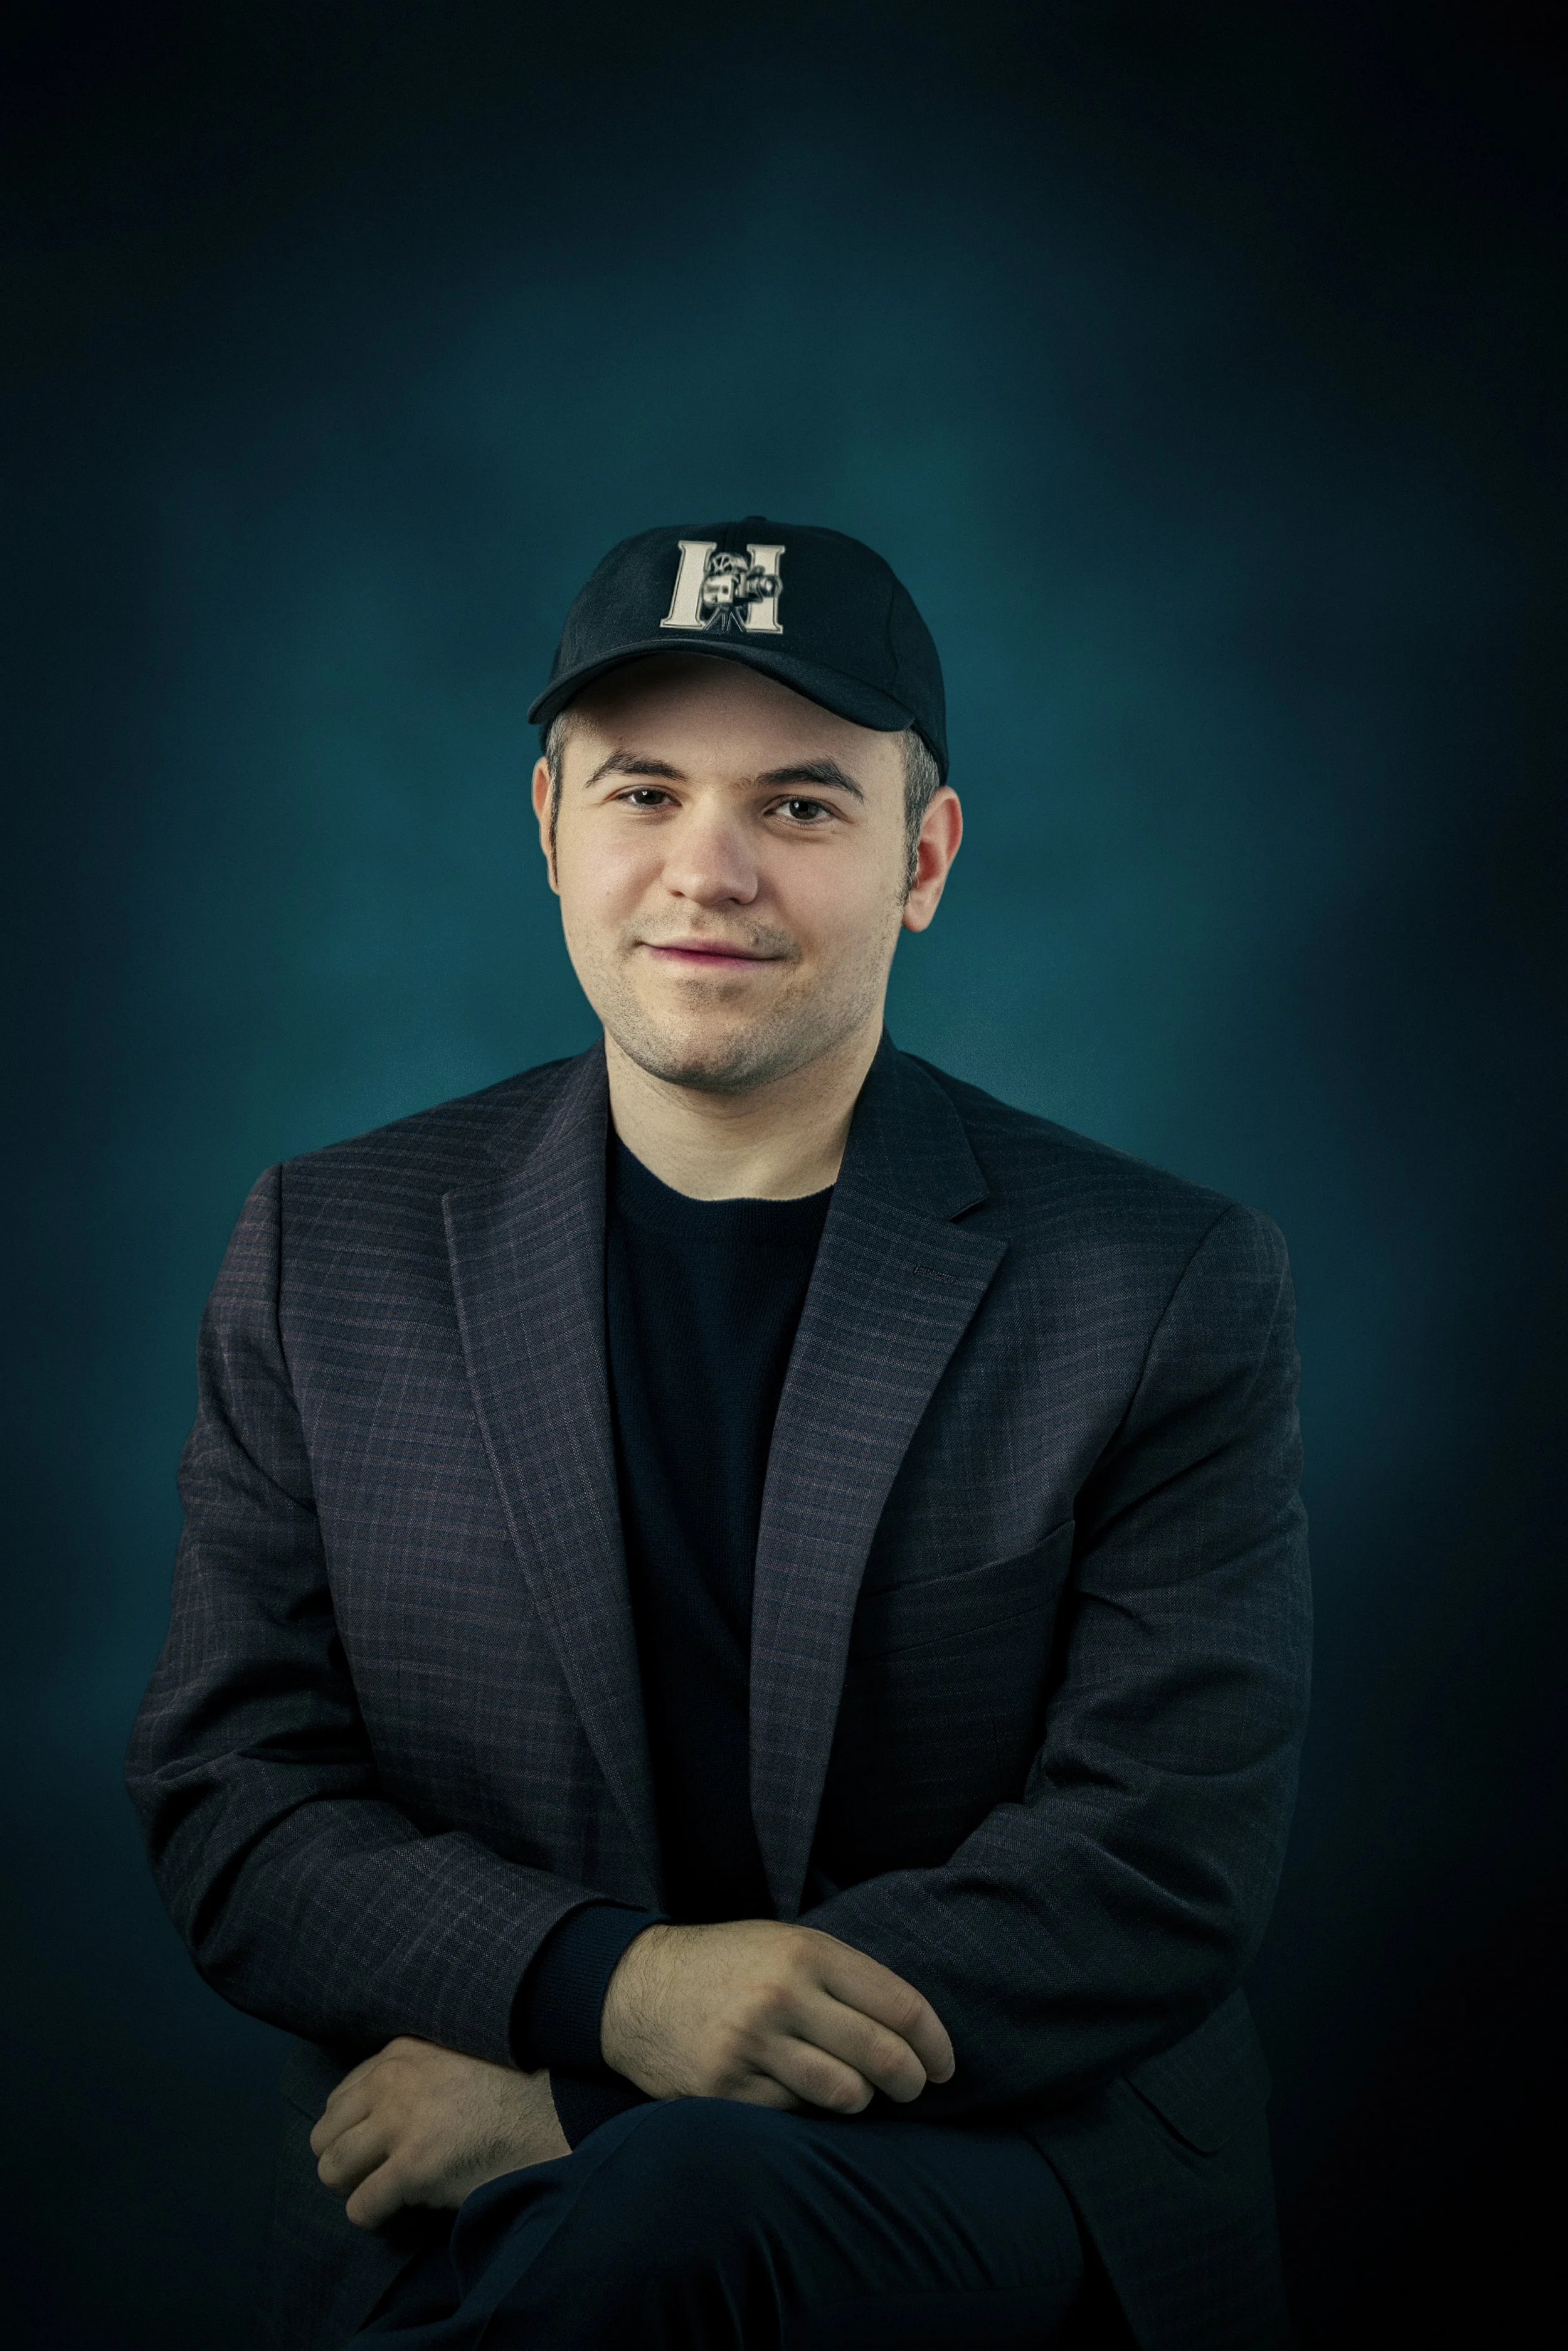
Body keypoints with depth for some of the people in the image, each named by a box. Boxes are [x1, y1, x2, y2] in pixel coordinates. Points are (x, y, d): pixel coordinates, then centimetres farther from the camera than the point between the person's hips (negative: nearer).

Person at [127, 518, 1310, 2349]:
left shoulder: (1170, 1287, -1)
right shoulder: (329, 1254, 7)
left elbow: (1169, 1857, -7)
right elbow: (227, 1798, 5)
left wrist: (574, 2096, -14)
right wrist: (605, 1986, -17)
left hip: (1011, 2168, -2)